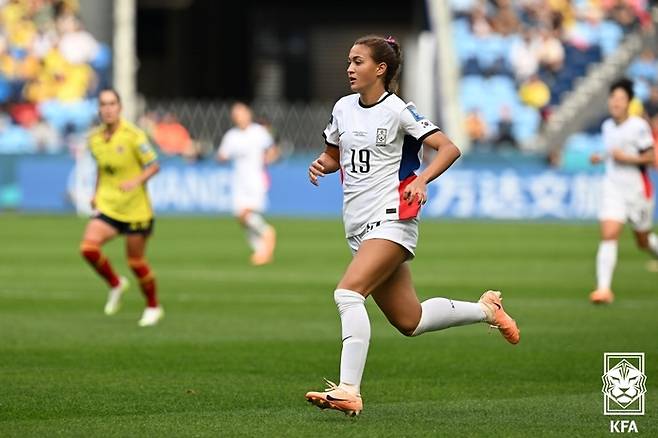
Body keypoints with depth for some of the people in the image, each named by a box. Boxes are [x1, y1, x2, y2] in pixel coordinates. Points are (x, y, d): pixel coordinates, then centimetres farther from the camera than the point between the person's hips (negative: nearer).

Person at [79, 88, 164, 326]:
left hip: (135, 208, -4)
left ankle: (153, 307, 27)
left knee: (136, 260, 4)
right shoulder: (94, 138, 3)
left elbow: (154, 165, -9)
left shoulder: (133, 135, -13)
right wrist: (96, 194, 10)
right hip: (107, 206, 4)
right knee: (88, 247, -17)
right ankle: (115, 284, 11)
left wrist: (136, 182, -25)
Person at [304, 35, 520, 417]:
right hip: (359, 225, 7)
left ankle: (349, 391, -31)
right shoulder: (343, 108, 11)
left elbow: (449, 148, -12)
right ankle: (485, 310, 34)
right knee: (410, 321, 11)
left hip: (392, 220, -7)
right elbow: (334, 155, 25)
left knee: (348, 292, -27)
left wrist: (422, 180, -28)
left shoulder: (398, 110, -8)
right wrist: (322, 164, 1)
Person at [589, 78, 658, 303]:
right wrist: (601, 158, 4)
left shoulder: (639, 126, -11)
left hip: (638, 188, -3)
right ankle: (604, 288, -19)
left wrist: (627, 158, -21)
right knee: (608, 235, -14)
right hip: (613, 187, 3)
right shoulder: (607, 126, 7)